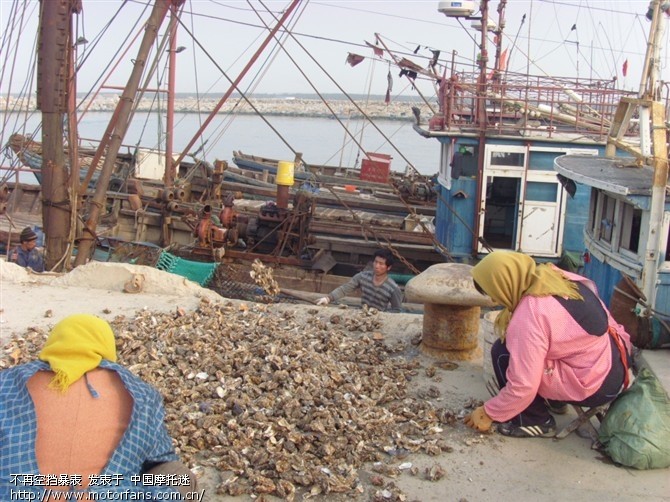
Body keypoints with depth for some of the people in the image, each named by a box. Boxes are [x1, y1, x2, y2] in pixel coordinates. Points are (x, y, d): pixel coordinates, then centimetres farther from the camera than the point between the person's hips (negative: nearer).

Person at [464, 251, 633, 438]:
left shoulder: (528, 317, -25)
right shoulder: (555, 276, -3)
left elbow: (523, 387, -22)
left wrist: (488, 413, -7)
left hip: (598, 384, -9)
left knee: (503, 352, -9)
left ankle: (536, 422, 4)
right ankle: (554, 401, 29)